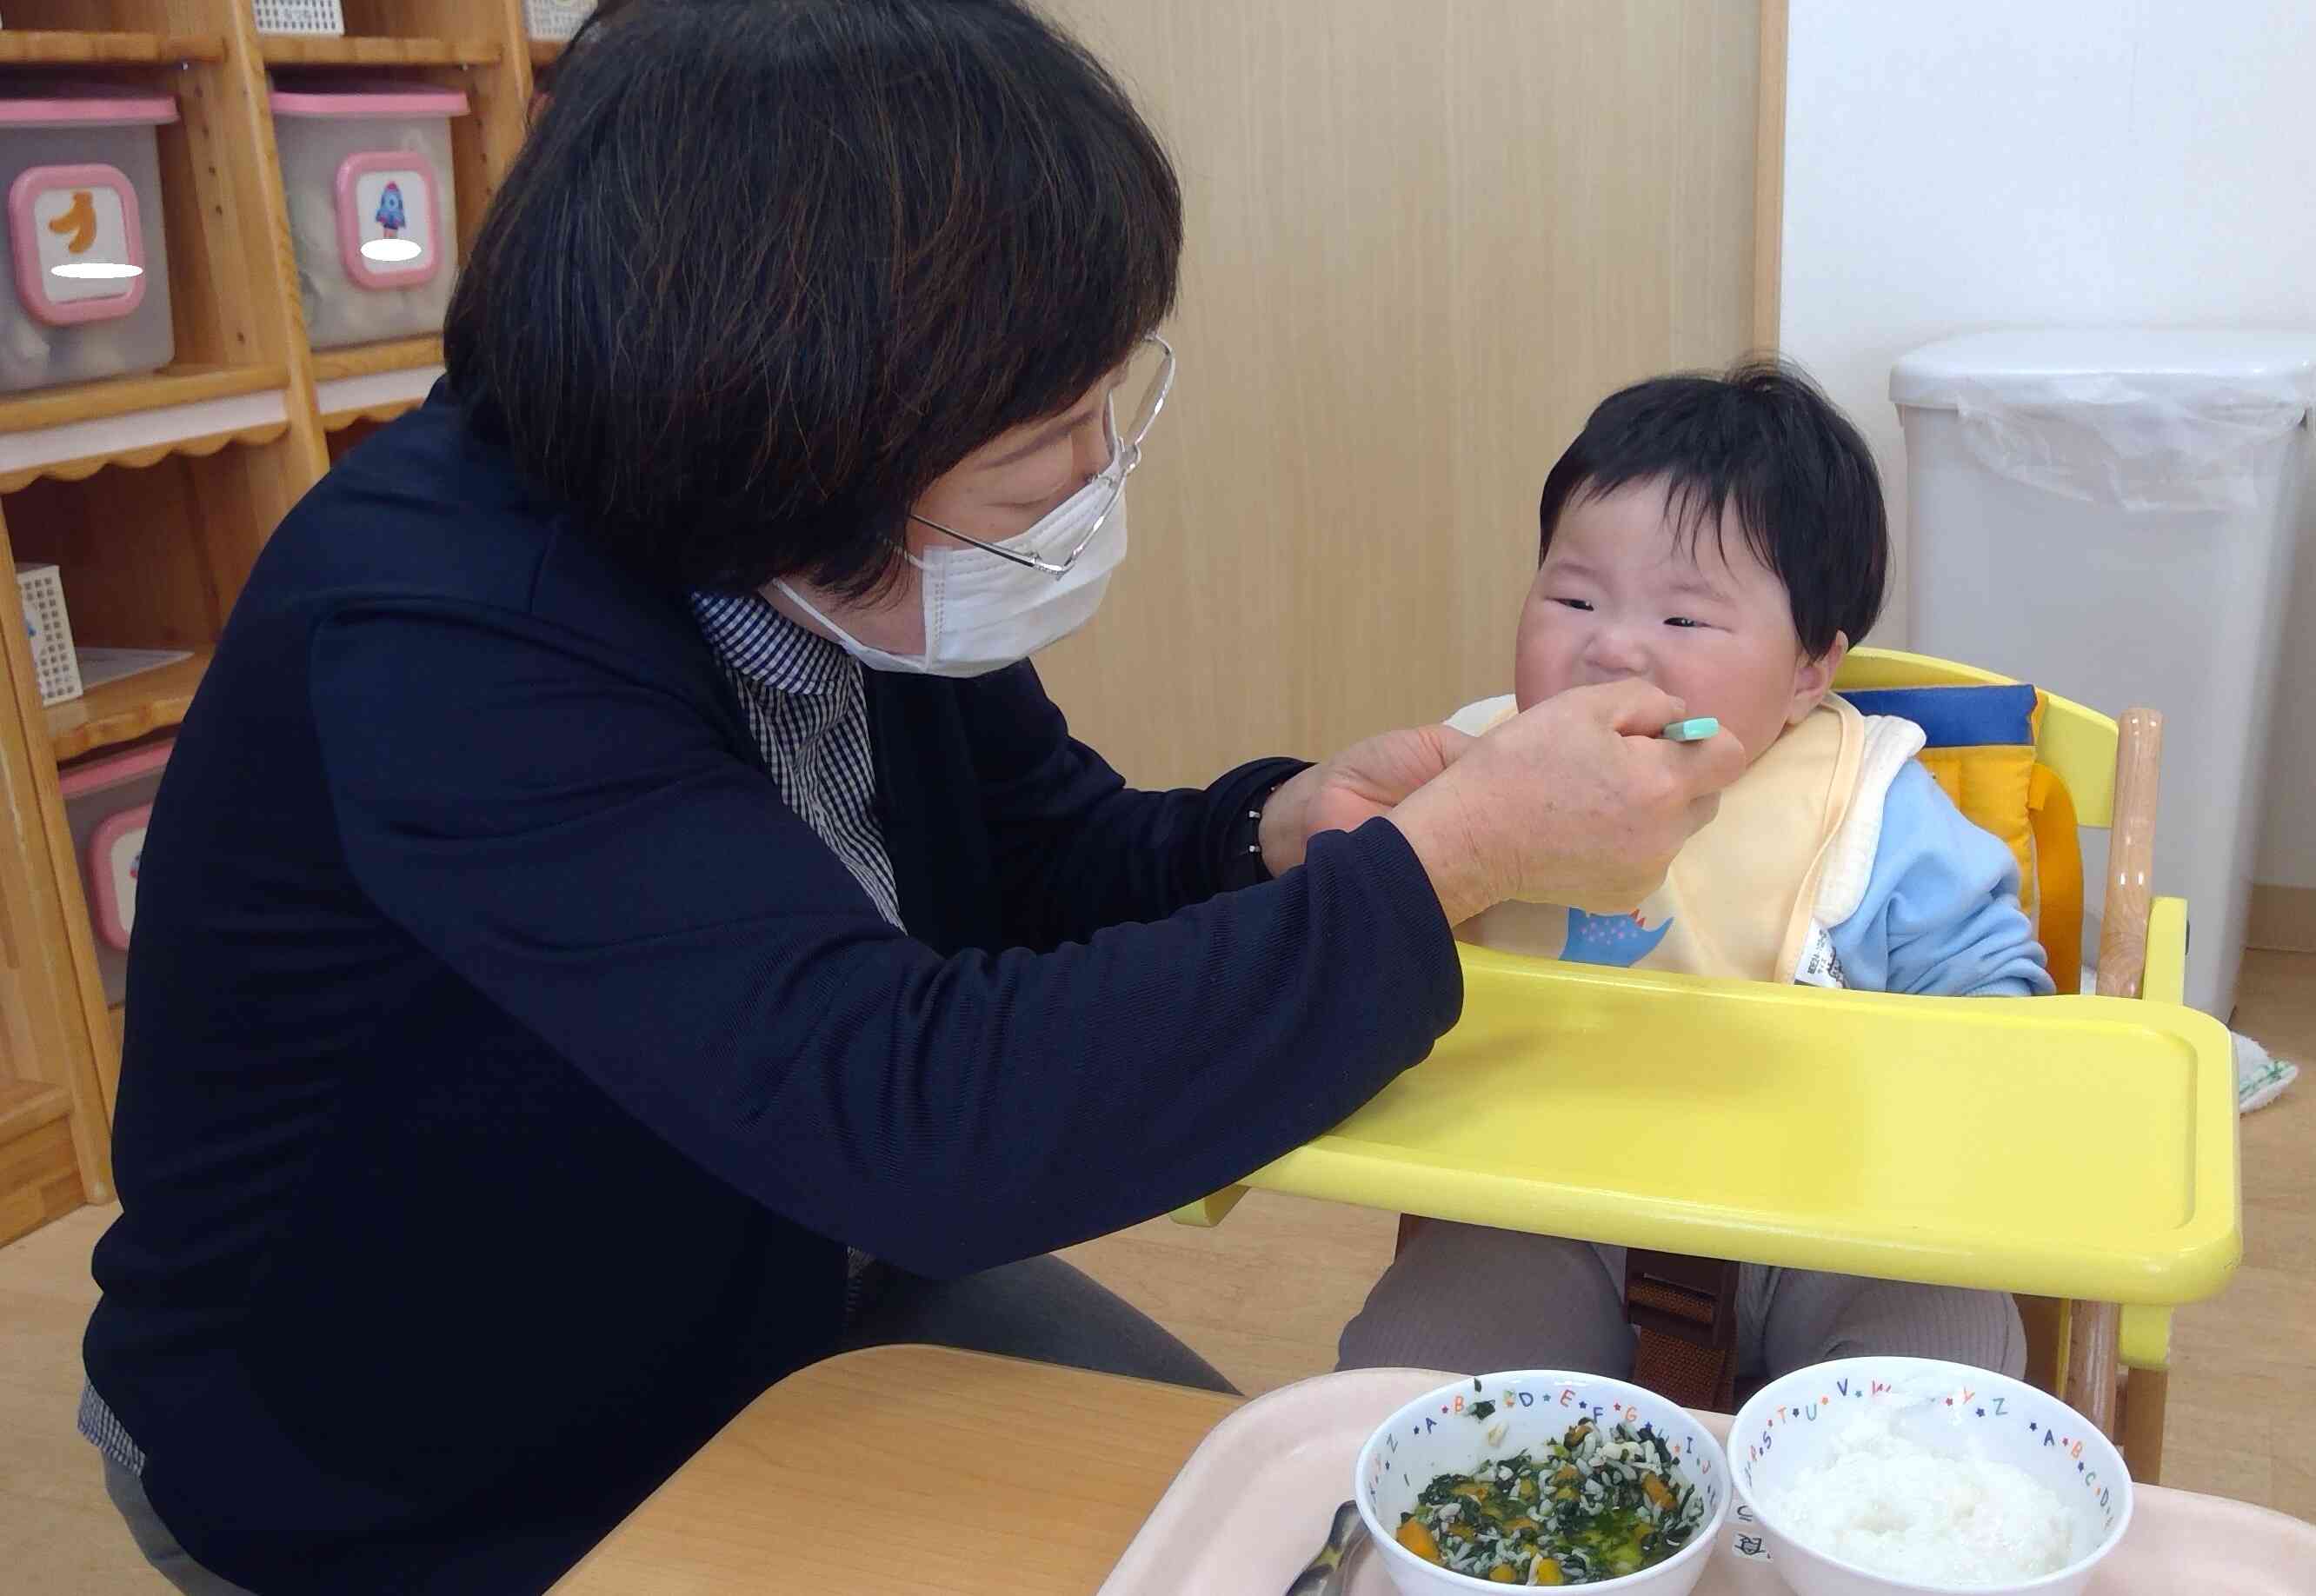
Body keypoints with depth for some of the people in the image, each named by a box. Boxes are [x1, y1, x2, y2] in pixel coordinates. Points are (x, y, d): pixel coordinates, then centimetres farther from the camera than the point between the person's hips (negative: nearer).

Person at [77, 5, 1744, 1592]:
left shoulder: (857, 565, -14)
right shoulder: (439, 638, -34)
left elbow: (1057, 855, 1)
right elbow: (919, 1116, -42)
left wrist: (1275, 838, -21)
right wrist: (1455, 851, -35)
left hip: (795, 1283, 6)